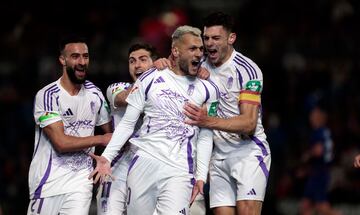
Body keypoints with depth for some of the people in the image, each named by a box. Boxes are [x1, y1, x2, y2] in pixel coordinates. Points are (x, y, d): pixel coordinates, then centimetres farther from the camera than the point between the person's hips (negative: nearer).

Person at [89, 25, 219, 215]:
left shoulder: (207, 90, 8)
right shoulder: (150, 80, 6)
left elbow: (205, 137, 11)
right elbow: (127, 123, 8)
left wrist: (201, 176, 1)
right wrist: (106, 157, -2)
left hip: (179, 170, -1)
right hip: (145, 162, 1)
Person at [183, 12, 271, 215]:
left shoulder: (247, 69, -13)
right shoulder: (203, 65, 7)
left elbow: (249, 124, -19)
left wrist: (207, 121, -32)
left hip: (249, 151, -6)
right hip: (219, 155, 6)